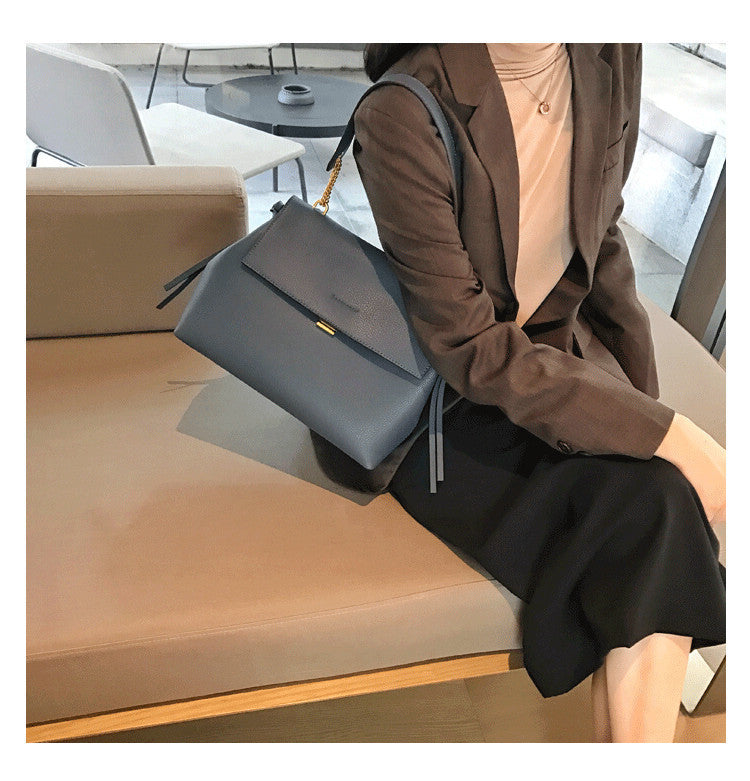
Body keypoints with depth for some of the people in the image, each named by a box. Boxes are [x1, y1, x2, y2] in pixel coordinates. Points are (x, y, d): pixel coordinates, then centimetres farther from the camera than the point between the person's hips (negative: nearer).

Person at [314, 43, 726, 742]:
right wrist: (662, 434, -24)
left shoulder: (610, 58, -4)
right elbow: (473, 350, -22)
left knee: (658, 504, -22)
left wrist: (644, 400, 5)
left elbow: (601, 243, 9)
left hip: (560, 358, 5)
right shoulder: (405, 115, -23)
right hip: (446, 403, -5)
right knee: (652, 508, -24)